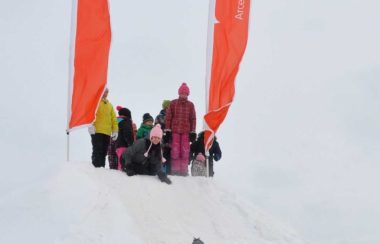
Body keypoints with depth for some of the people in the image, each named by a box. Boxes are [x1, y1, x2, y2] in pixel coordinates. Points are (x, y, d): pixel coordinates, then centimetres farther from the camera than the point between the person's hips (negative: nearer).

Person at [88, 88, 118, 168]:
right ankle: (96, 168, -16)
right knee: (97, 151, -13)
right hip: (97, 132, -6)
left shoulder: (109, 105, 23)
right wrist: (91, 125, -22)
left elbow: (114, 119, 21)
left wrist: (115, 131, 11)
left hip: (107, 133, 6)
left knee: (103, 152, 5)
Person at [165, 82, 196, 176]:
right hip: (175, 131, -1)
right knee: (175, 150, -1)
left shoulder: (190, 105, 6)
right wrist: (168, 130, -1)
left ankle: (184, 170, 7)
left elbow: (193, 119, 8)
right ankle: (175, 169, 6)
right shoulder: (173, 103, 2)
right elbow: (168, 117, 3)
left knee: (185, 151, 1)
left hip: (186, 131, 1)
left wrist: (193, 132, 4)